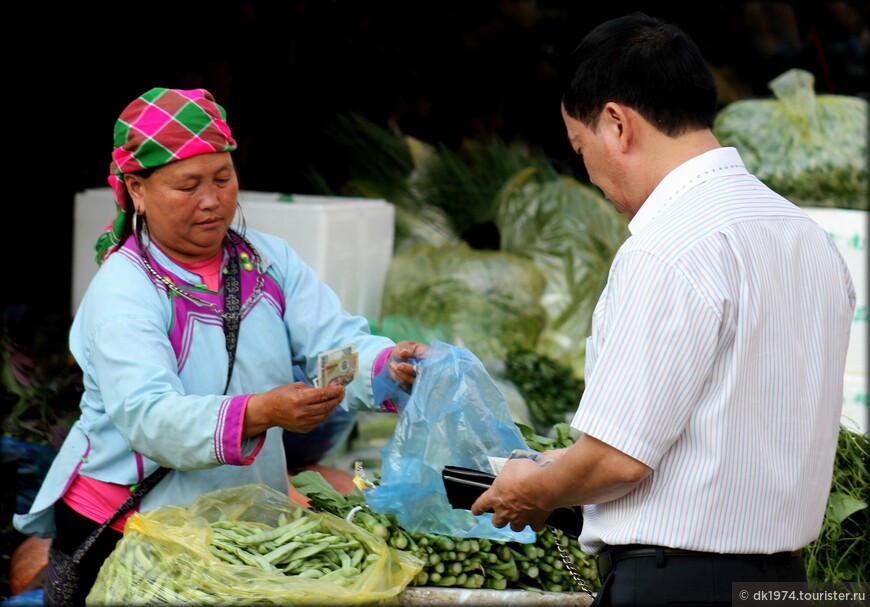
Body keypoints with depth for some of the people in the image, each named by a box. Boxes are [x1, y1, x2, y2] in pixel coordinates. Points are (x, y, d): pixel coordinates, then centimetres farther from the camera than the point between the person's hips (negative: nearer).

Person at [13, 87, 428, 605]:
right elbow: (149, 418, -30)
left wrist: (390, 366, -34)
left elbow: (337, 344, -10)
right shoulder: (121, 291, -16)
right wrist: (260, 413, -46)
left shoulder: (271, 261, 1)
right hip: (120, 530, -4)